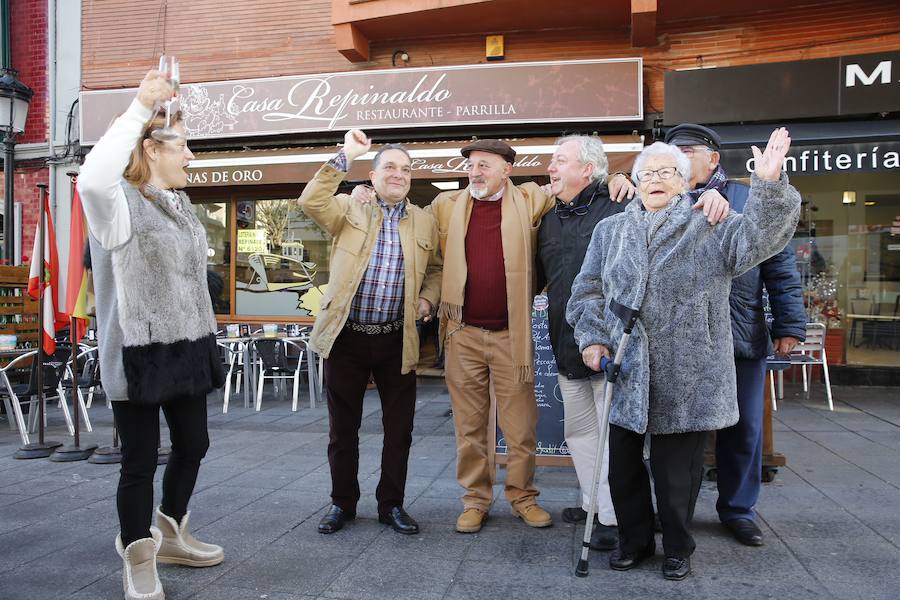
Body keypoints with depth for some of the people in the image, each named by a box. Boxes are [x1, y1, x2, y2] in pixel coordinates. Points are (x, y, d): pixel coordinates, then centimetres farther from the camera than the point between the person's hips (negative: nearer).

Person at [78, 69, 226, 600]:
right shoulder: (120, 203, -12)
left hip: (186, 348, 8)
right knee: (141, 460, 2)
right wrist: (141, 106, -35)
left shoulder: (180, 203, 13)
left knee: (193, 444, 17)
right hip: (140, 352, -8)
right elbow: (92, 178, -38)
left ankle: (171, 536, 38)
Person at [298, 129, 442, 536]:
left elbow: (434, 270, 17)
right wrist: (345, 156, -16)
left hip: (397, 340, 2)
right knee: (342, 427, 10)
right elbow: (310, 201, -15)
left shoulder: (424, 222, 8)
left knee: (399, 428, 8)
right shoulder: (350, 210, 3)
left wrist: (427, 300, -2)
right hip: (346, 336, -1)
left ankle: (391, 504, 25)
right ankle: (343, 503, 27)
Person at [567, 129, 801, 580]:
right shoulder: (610, 231, 12)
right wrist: (591, 339, 0)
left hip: (684, 378, -3)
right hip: (623, 374, 3)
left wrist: (769, 184, -28)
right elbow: (588, 291, 12)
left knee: (677, 470, 8)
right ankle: (634, 540, 32)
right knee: (622, 464, 11)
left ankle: (677, 547, 30)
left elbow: (759, 237, -14)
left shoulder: (710, 228, 4)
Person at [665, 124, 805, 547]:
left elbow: (780, 263, 4)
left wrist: (789, 323, 0)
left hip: (742, 337, 0)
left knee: (743, 428, 11)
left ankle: (737, 509, 28)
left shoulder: (749, 199, 4)